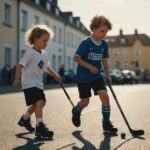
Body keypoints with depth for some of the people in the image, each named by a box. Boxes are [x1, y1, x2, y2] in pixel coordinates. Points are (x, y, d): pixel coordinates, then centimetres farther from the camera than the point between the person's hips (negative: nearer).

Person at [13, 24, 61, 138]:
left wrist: (55, 75, 21)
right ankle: (40, 127, -18)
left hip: (38, 83, 9)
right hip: (29, 83, -9)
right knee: (39, 102, -20)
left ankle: (25, 119, 38)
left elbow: (46, 67, 26)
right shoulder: (30, 52, -13)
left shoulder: (44, 54, 12)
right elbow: (20, 65, -19)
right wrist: (17, 78, -29)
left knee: (40, 103, 18)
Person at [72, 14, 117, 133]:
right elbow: (76, 58, -14)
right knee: (85, 101, 5)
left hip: (97, 76, 4)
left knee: (105, 96, -13)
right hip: (83, 77, -4)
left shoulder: (104, 44, 0)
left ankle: (106, 123, 1)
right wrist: (90, 66, -21)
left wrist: (107, 74, 4)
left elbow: (104, 60, 11)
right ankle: (76, 111, 41)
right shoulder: (86, 42, -16)